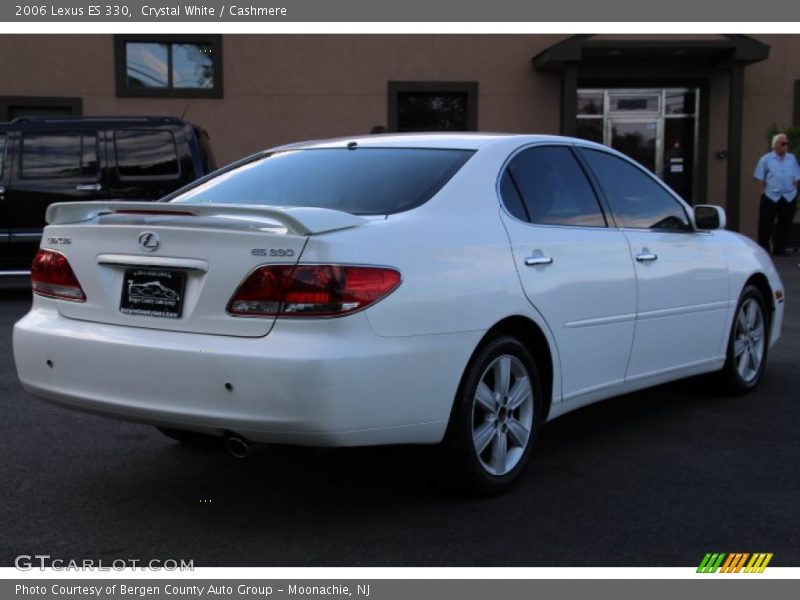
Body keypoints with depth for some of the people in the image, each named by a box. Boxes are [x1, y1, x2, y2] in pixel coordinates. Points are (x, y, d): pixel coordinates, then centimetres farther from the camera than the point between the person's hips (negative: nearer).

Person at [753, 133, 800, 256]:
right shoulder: (766, 159, 0)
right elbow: (761, 179, 1)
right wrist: (763, 195, -5)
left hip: (789, 198, 3)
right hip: (770, 198, -3)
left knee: (784, 225, 7)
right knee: (766, 226, -1)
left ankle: (779, 249, 18)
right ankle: (763, 249, 7)